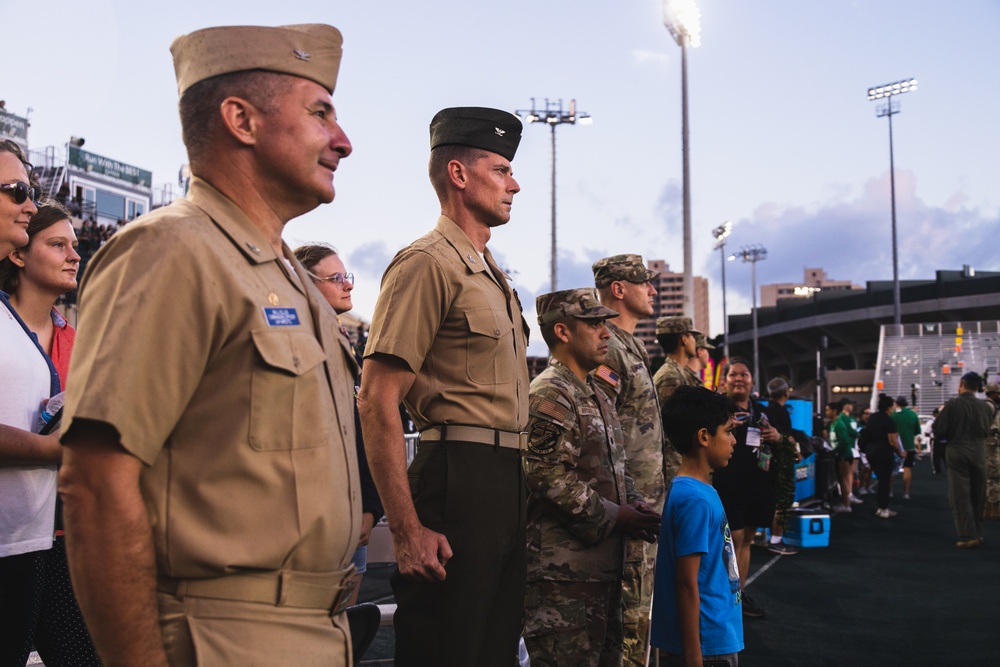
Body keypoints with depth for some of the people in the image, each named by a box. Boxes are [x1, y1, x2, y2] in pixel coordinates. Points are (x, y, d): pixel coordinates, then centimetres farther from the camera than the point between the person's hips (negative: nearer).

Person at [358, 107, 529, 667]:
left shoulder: (492, 274, 19)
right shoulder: (430, 263, -10)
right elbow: (377, 401, -17)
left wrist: (516, 489, 15)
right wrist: (407, 530, -20)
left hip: (507, 484, 9)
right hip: (459, 478, -9)